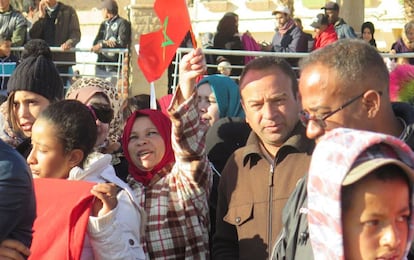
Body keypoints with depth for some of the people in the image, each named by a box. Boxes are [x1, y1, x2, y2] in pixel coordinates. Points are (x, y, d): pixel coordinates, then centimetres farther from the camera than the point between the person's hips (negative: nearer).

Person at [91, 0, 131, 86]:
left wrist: (102, 45, -17)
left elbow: (122, 44, -14)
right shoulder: (104, 24, 17)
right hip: (101, 66, 6)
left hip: (114, 68, -6)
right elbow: (96, 43, 7)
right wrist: (105, 42, -16)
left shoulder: (122, 23, -4)